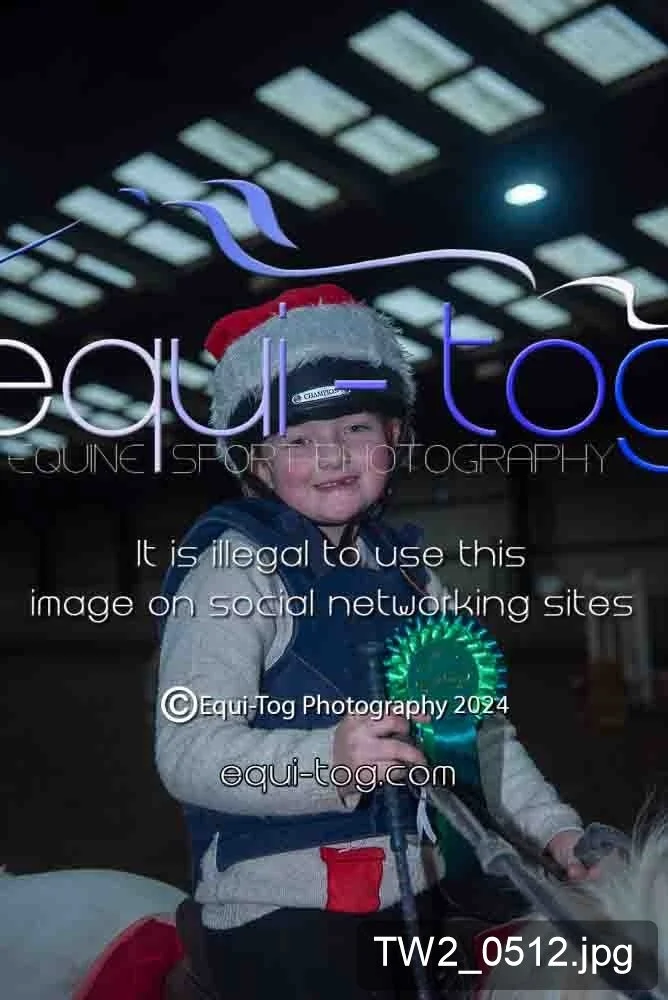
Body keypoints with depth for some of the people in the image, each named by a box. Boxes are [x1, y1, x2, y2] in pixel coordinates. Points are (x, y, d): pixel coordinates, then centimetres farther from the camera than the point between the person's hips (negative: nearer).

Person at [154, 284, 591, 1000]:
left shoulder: (406, 570, 8)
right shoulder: (234, 568, -14)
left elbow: (479, 725, 11)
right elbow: (188, 750, -25)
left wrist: (555, 828, -1)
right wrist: (326, 761, -41)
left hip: (416, 894, 7)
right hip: (276, 906, -6)